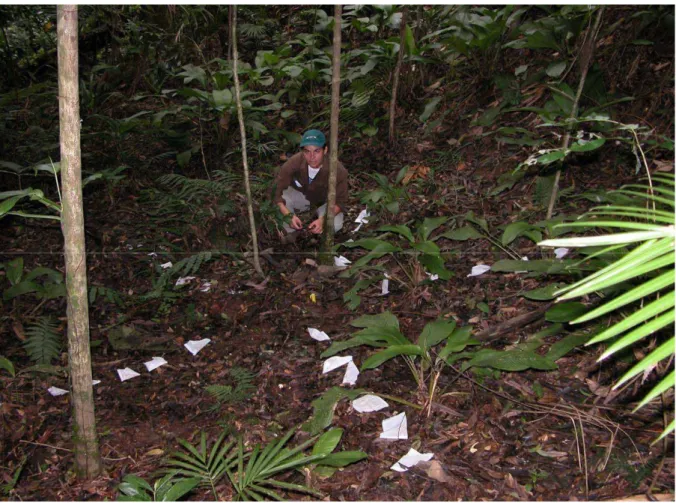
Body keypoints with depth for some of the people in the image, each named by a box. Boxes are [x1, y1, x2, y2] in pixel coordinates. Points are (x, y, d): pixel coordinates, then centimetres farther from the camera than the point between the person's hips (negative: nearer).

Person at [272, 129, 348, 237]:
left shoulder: (338, 170, -33)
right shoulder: (294, 162, -32)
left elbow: (340, 201, -23)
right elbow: (276, 190, -29)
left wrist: (323, 219, -40)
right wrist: (288, 215, -45)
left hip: (325, 201, 0)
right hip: (300, 195, 0)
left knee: (335, 224, -27)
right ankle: (290, 237, -4)